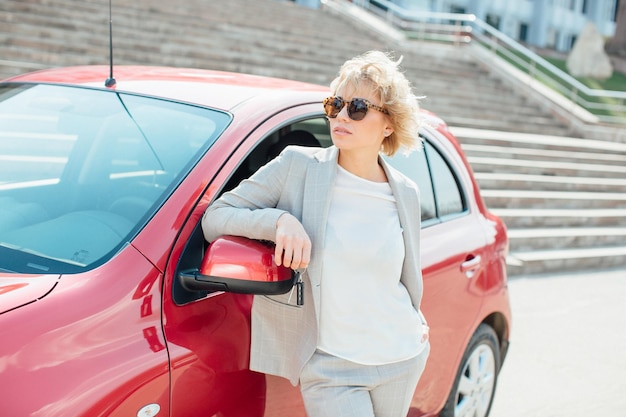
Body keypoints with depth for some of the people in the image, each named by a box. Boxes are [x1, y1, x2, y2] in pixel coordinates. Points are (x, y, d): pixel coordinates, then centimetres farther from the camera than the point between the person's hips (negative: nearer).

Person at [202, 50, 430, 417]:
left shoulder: (405, 193, 3)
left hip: (403, 360, 4)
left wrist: (416, 317, 8)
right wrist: (280, 219, -24)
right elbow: (214, 218, -10)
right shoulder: (297, 166, -9)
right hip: (330, 368, -4)